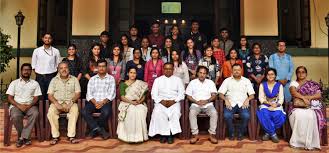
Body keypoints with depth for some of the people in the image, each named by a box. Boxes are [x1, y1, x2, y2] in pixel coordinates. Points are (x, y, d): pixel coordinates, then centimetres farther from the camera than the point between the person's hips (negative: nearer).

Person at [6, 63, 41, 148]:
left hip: (30, 105, 0)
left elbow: (36, 98, 6)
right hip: (16, 105, 0)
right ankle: (25, 137, -13)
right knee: (15, 116, -34)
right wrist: (19, 106, -14)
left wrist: (29, 106, -15)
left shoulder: (35, 83, 11)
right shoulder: (14, 83, 10)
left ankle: (22, 137, -25)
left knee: (35, 113, -34)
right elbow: (10, 98, 3)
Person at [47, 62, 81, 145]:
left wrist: (70, 103, -15)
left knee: (75, 110, -33)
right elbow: (50, 95, 3)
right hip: (57, 102, 1)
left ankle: (71, 136, -30)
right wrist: (56, 104, -15)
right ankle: (55, 136, -21)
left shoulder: (74, 79, 9)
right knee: (51, 112, -30)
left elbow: (78, 94, 1)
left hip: (70, 102, -1)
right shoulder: (54, 80, 11)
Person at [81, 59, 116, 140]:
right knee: (84, 112, -26)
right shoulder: (92, 79, 15)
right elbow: (89, 94, 6)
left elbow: (112, 94, -1)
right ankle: (100, 130, -22)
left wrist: (102, 102, -15)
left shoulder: (111, 78, 9)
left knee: (106, 112, -34)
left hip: (105, 102, -2)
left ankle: (94, 129, -9)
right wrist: (95, 102, -13)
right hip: (93, 102, 3)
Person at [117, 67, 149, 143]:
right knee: (131, 112, -34)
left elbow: (143, 96, 9)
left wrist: (140, 101, -13)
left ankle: (140, 135, -22)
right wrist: (131, 102, -17)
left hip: (139, 104, 1)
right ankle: (130, 136, -26)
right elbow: (122, 97, -1)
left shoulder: (140, 84, 15)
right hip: (127, 103, -1)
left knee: (141, 112, -32)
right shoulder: (123, 84, 10)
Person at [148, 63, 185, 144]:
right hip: (161, 102, 1)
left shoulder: (177, 80, 14)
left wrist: (173, 101, -11)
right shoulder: (158, 80, 15)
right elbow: (154, 94, 6)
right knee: (158, 113, -30)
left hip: (174, 102, 0)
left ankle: (170, 134, -19)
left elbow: (181, 93, 6)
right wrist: (161, 101, -11)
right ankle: (163, 134, -19)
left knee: (176, 113, -31)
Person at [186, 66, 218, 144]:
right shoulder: (192, 82, 12)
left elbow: (214, 95, 5)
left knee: (214, 113, -31)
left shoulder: (210, 82, 14)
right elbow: (188, 96, 6)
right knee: (192, 113, -33)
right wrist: (196, 102, -11)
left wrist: (207, 101, -14)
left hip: (208, 104, 1)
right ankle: (195, 134, -25)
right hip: (196, 104, 0)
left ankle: (212, 134, -21)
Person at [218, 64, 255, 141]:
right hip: (230, 104, 0)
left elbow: (252, 94, 10)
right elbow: (221, 93, 6)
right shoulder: (227, 80, 14)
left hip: (242, 104, 1)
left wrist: (247, 99, -11)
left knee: (246, 116, -31)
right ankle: (231, 133, -6)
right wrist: (226, 99, -14)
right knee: (227, 115, -31)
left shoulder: (246, 81, 16)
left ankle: (240, 133, -6)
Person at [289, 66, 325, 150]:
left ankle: (309, 142, -27)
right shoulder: (294, 83, 15)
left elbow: (319, 95, 4)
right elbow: (293, 92, -6)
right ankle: (298, 141, -26)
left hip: (312, 106, 0)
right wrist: (304, 98, -20)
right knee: (298, 115, -35)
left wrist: (307, 97, -12)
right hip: (298, 107, 0)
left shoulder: (313, 84, 17)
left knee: (310, 116, -35)